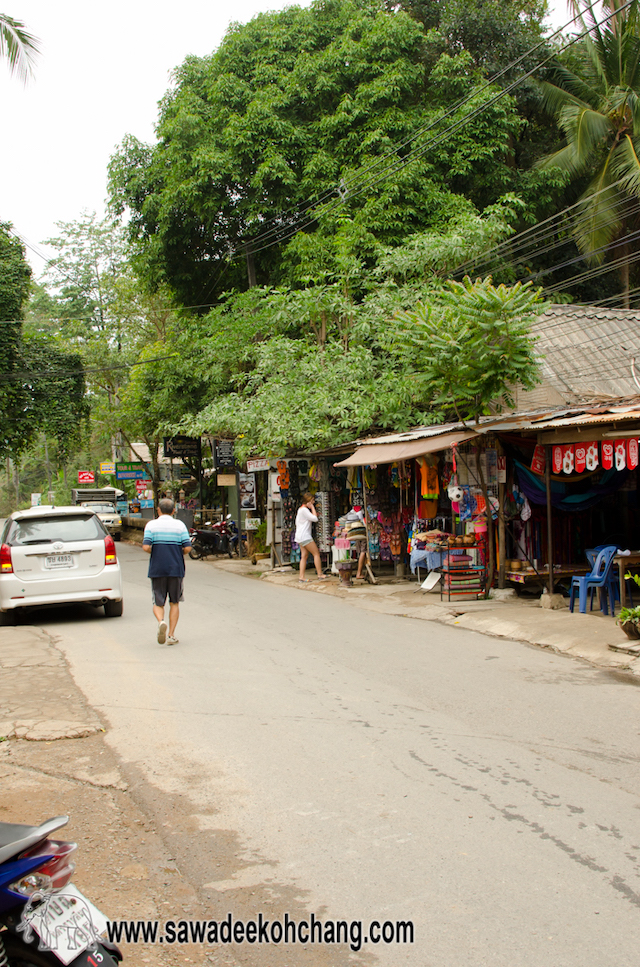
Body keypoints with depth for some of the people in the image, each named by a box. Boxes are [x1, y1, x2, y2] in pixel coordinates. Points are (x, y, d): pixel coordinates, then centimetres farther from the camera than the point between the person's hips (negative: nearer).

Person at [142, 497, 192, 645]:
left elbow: (146, 547, -13)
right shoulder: (180, 525, 0)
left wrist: (154, 553, 8)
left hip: (157, 570, 0)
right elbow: (187, 548, -7)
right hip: (176, 569, 1)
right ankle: (171, 635, 9)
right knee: (174, 602, 13)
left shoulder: (151, 525, -2)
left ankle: (161, 621, -19)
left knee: (158, 602, 10)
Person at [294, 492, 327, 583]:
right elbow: (315, 519, -18)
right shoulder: (304, 510, -15)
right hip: (304, 536, -10)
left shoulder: (301, 509, 17)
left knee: (304, 555, 5)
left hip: (301, 536, 10)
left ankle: (302, 577, 0)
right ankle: (320, 575, -6)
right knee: (316, 553, -7)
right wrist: (312, 508, -8)